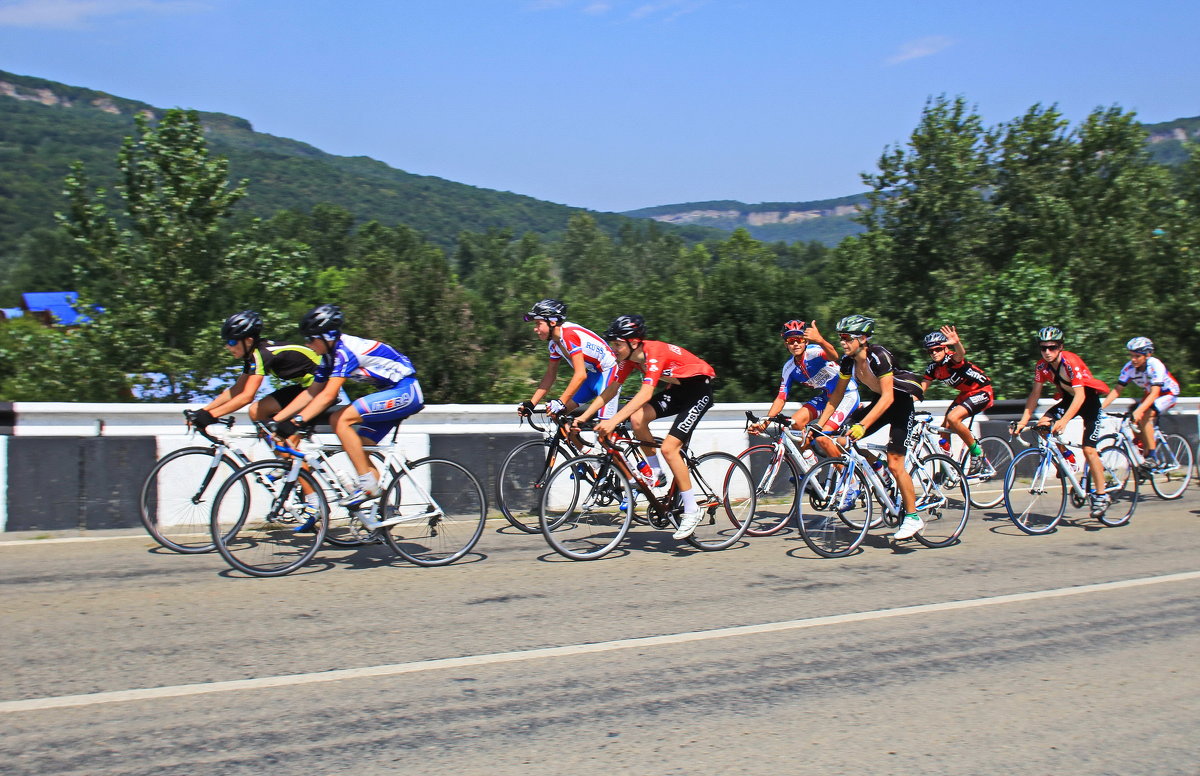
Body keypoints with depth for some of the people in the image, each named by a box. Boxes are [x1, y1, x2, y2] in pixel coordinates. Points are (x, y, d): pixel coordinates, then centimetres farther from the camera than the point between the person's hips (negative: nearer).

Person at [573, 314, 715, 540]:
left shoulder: (655, 352, -30)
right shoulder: (629, 358, -7)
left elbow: (646, 394, -41)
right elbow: (611, 390, -2)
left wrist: (613, 421, -48)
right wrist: (583, 417, -10)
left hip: (699, 389, -7)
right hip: (677, 389, 7)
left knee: (668, 447, -18)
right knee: (637, 418, -18)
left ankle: (691, 510, -6)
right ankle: (655, 473, 2)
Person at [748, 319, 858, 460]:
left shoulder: (814, 351, -22)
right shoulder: (789, 368, -3)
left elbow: (834, 356, -45)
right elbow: (781, 398, -2)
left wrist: (820, 341, -66)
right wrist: (764, 422, -14)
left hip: (847, 394, -7)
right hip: (827, 396, 7)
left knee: (822, 438, -20)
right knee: (796, 422, -13)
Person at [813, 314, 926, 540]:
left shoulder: (879, 356, -29)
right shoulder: (848, 360, -9)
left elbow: (888, 397, -34)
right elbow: (837, 395, 1)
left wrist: (862, 425, -42)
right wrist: (818, 425, -5)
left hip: (902, 400, -7)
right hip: (882, 399, 7)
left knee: (894, 464, -14)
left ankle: (913, 517, -2)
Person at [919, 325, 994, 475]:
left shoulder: (952, 359, -25)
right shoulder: (933, 367, -4)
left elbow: (960, 354, -49)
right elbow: (922, 388, -5)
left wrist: (957, 342, -72)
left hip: (982, 392, -8)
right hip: (965, 394, 8)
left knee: (953, 418, -27)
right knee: (944, 428, 0)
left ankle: (977, 453, -11)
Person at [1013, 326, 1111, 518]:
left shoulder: (1071, 362, -30)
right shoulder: (1042, 365, -13)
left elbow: (1080, 395, -37)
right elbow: (1035, 394, -9)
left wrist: (1064, 421, -49)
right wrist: (1023, 421, -19)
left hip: (1089, 399, -6)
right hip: (1068, 399, 6)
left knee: (1088, 449, -15)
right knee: (1042, 425, -19)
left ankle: (1101, 495, -3)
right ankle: (1068, 458, 4)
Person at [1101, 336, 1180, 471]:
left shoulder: (1155, 365, -33)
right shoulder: (1129, 367, -18)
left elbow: (1155, 393, -41)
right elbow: (1117, 389, -16)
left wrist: (1139, 410, -54)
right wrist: (1100, 407, -29)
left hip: (1168, 394, -6)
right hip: (1150, 395, 6)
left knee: (1144, 416, -28)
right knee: (1133, 421, -11)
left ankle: (1152, 457, -21)